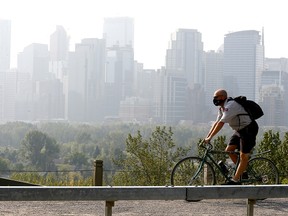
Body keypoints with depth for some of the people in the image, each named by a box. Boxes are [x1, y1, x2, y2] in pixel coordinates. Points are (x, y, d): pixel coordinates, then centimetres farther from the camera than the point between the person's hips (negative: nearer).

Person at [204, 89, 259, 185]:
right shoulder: (222, 108, 7)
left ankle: (235, 180, -10)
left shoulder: (230, 106, -24)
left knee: (243, 156, -9)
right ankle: (243, 172, 13)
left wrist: (210, 137, -24)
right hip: (239, 130, 10)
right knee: (229, 150, 3)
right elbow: (216, 123, 11)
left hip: (249, 130, -10)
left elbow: (220, 123, -28)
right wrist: (206, 137, 4)